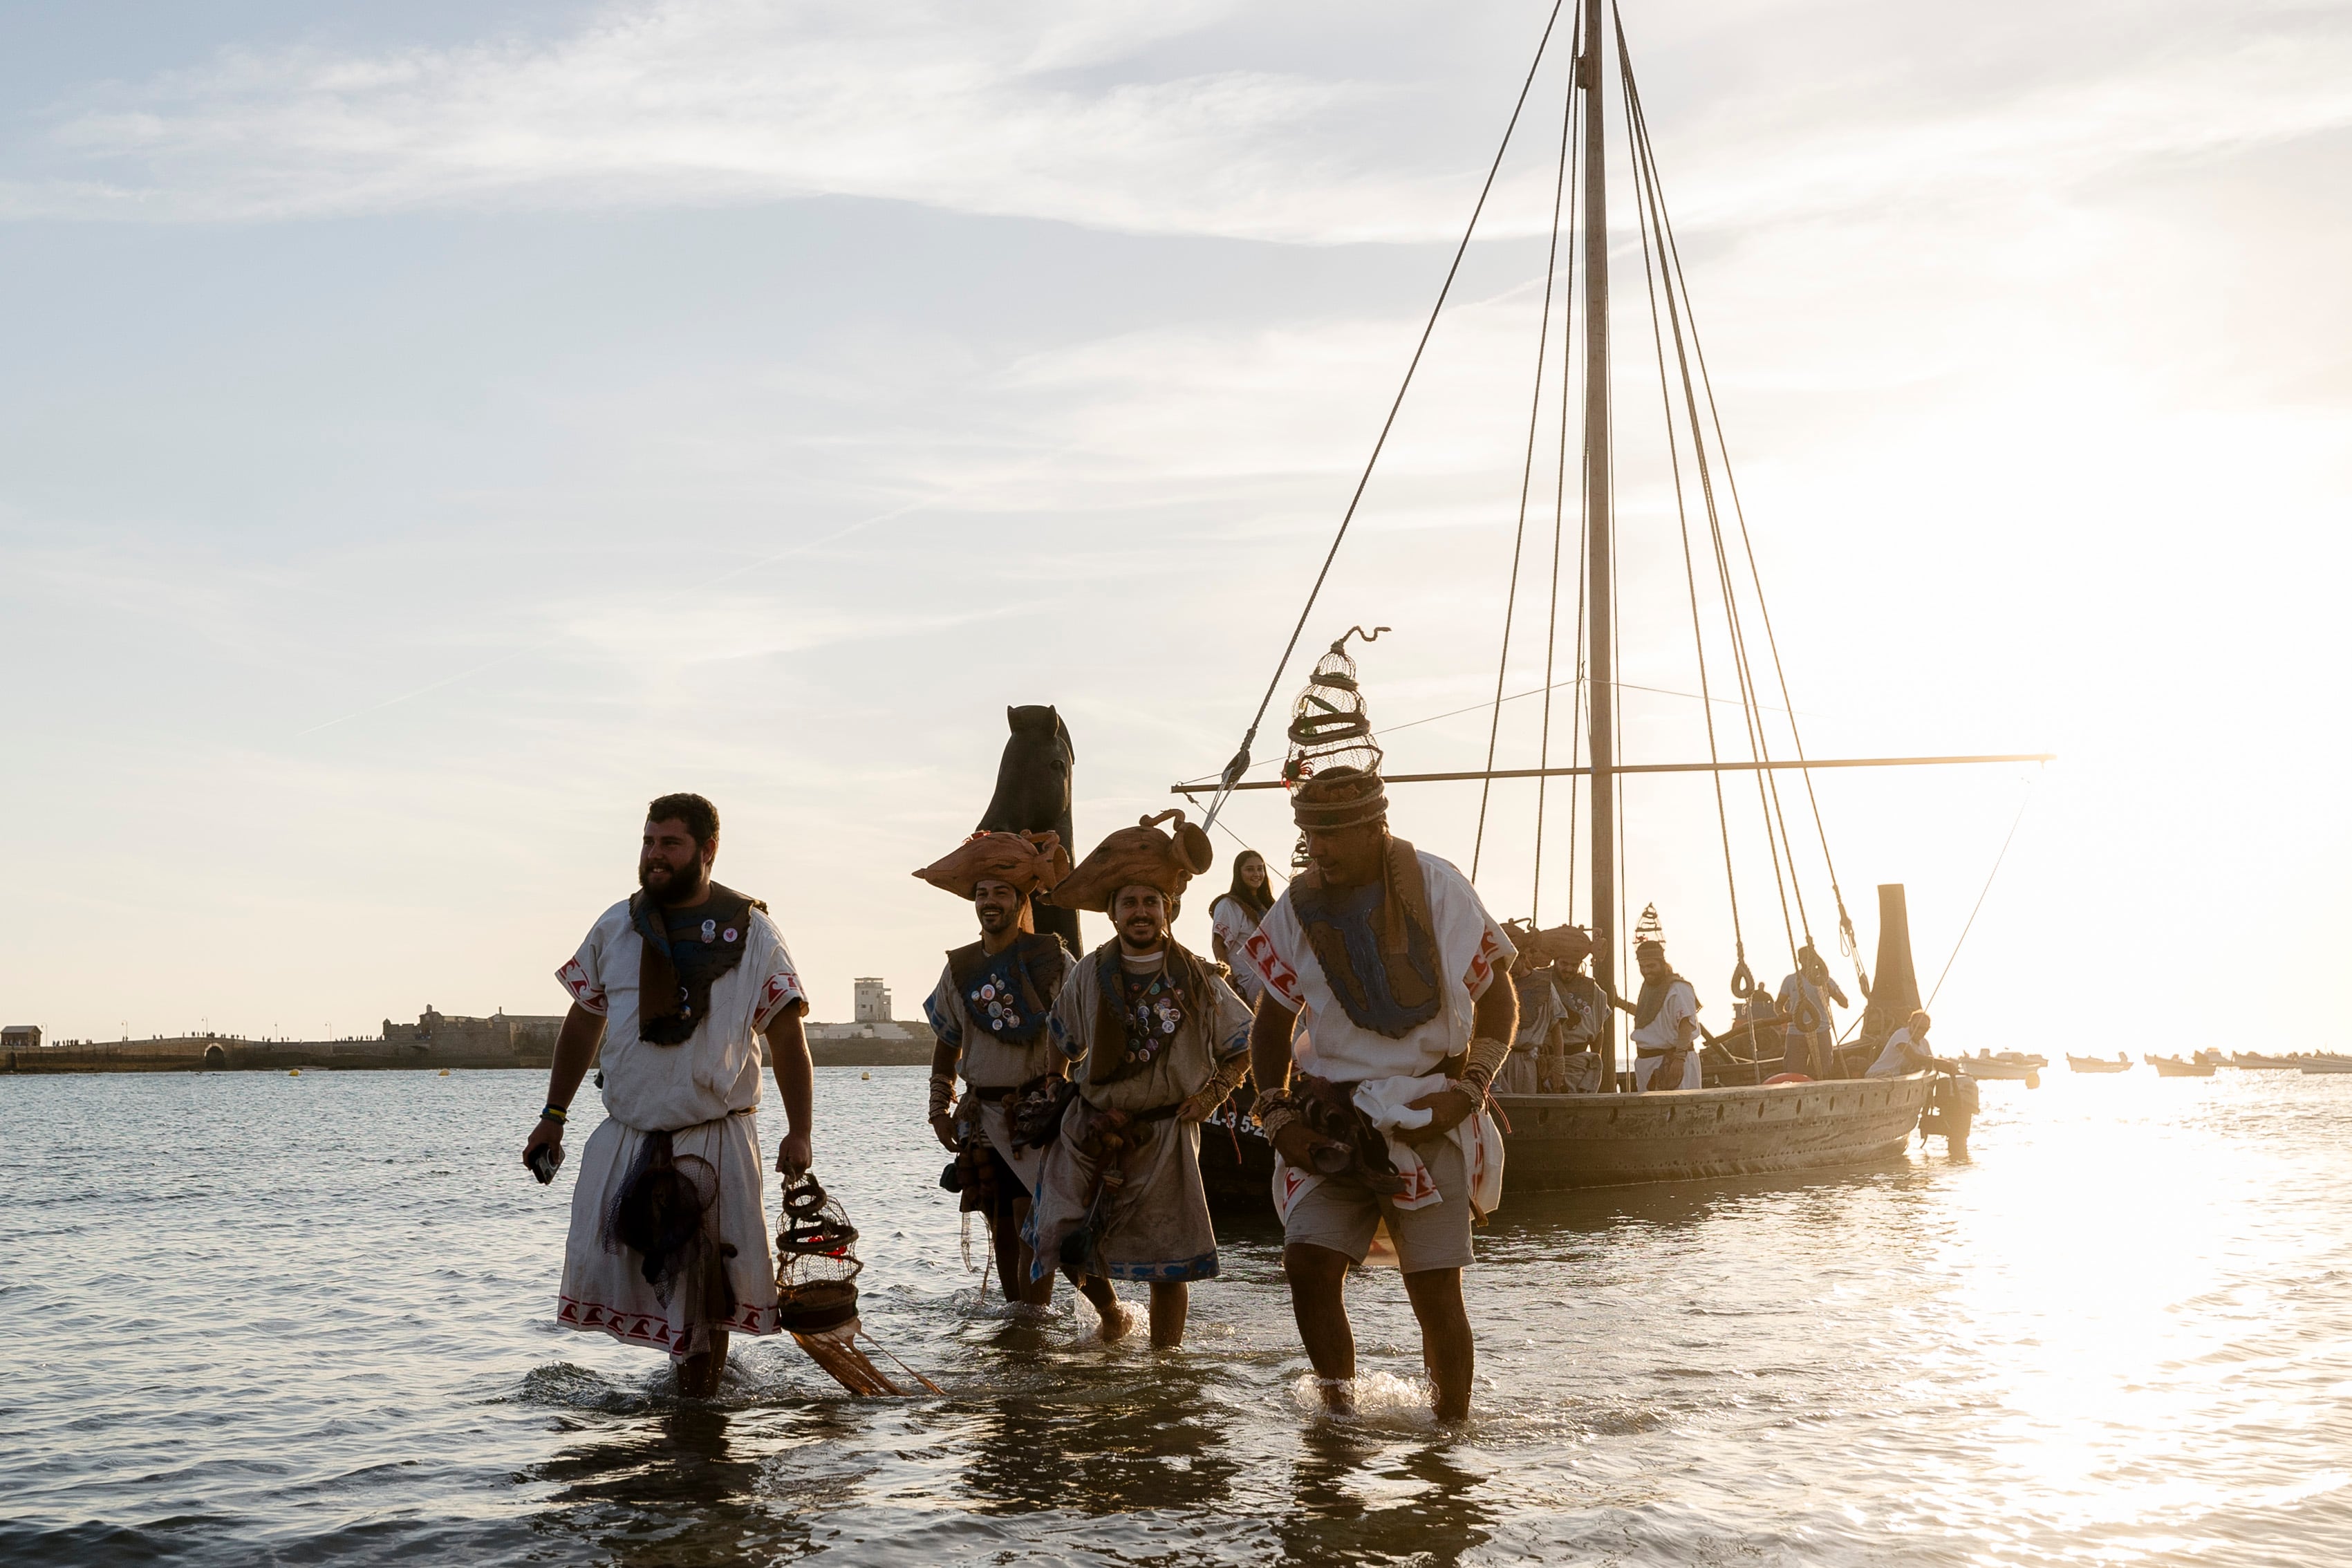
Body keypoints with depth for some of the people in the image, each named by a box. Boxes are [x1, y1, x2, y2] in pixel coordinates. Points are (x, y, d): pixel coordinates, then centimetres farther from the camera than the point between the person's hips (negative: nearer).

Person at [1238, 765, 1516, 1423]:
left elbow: (1499, 1003, 4)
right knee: (1309, 1263, -13)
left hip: (1428, 1119, -2)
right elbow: (1271, 1025, 15)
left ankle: (1453, 1429, 12)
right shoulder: (1297, 911, 3)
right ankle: (1341, 1415, 5)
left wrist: (1465, 1093, -9)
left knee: (1435, 1289, -5)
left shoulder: (1439, 891, -5)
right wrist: (1278, 1117, 2)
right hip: (1332, 1121, 3)